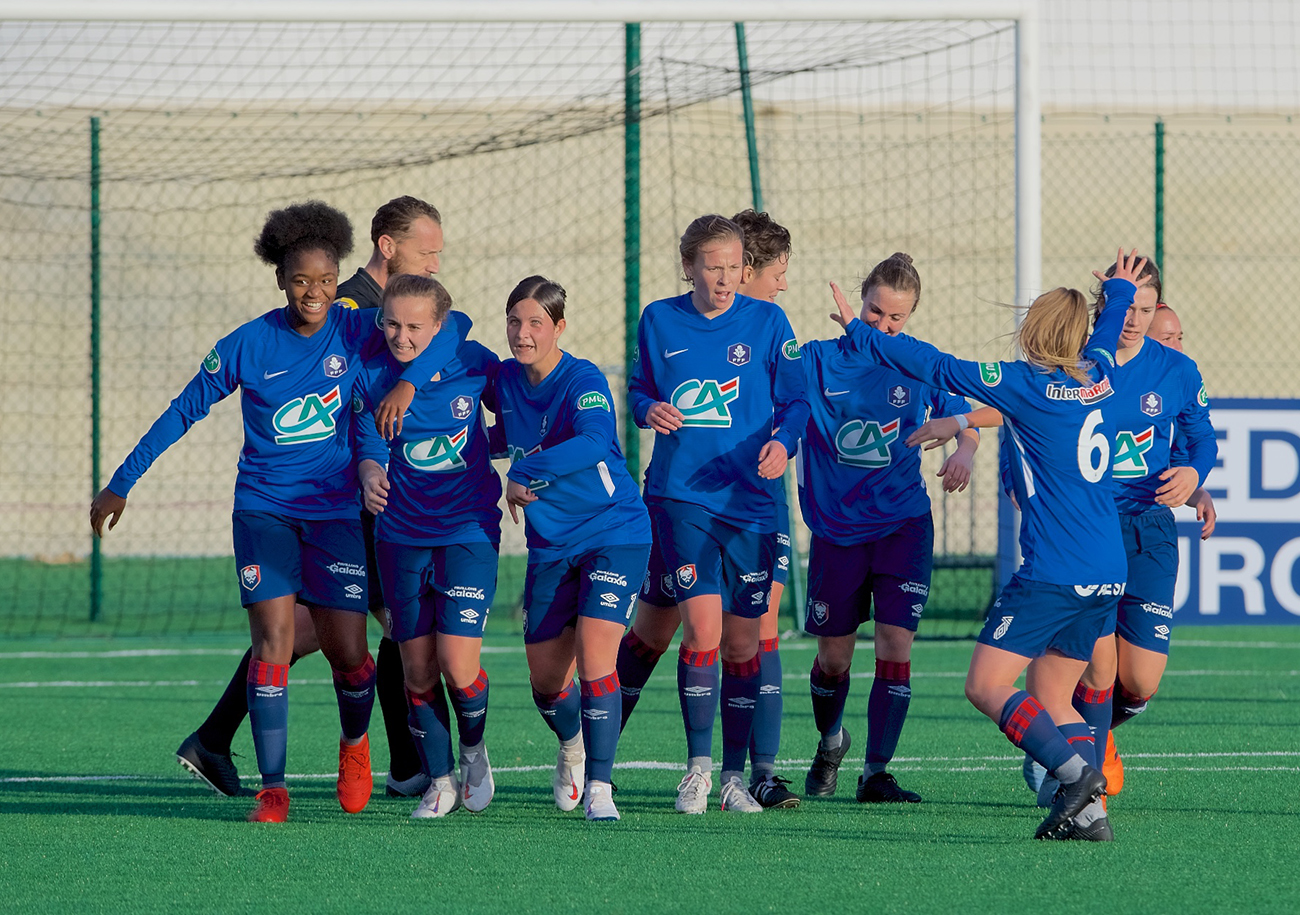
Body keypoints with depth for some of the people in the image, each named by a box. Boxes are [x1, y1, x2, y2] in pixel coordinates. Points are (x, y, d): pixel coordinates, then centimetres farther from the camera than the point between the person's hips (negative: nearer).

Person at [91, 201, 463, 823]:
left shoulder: (354, 330, -4)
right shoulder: (247, 345, -6)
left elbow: (441, 336, -8)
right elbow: (183, 413, 3)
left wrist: (407, 382, -28)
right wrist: (121, 485, 4)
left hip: (337, 510, 1)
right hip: (264, 508, -1)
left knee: (347, 652, 0)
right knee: (273, 636, -16)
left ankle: (355, 743, 33)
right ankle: (272, 789, -13)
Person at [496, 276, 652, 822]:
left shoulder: (584, 382, -18)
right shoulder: (506, 379, 2)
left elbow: (593, 442, -38)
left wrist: (524, 474, -36)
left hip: (614, 536, -6)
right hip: (550, 546, 6)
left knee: (594, 656, -20)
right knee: (545, 678, 10)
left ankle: (598, 787, -15)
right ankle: (572, 747, 42)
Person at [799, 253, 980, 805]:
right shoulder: (820, 360, -2)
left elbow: (964, 421, -1)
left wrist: (964, 450, -23)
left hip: (902, 525, 0)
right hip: (835, 527, 0)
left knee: (895, 645, -11)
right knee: (834, 655, 7)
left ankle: (876, 773, -3)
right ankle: (830, 743, 37)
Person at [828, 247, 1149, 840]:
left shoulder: (1026, 385, -8)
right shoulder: (1098, 376, 10)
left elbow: (936, 368, -1)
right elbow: (1107, 331, 34)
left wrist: (860, 335, 11)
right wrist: (1121, 292, 57)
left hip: (1052, 572, -7)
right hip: (1107, 574, 7)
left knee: (986, 686, -6)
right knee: (1052, 700, 13)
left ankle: (1074, 770, -24)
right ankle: (1088, 810, -4)